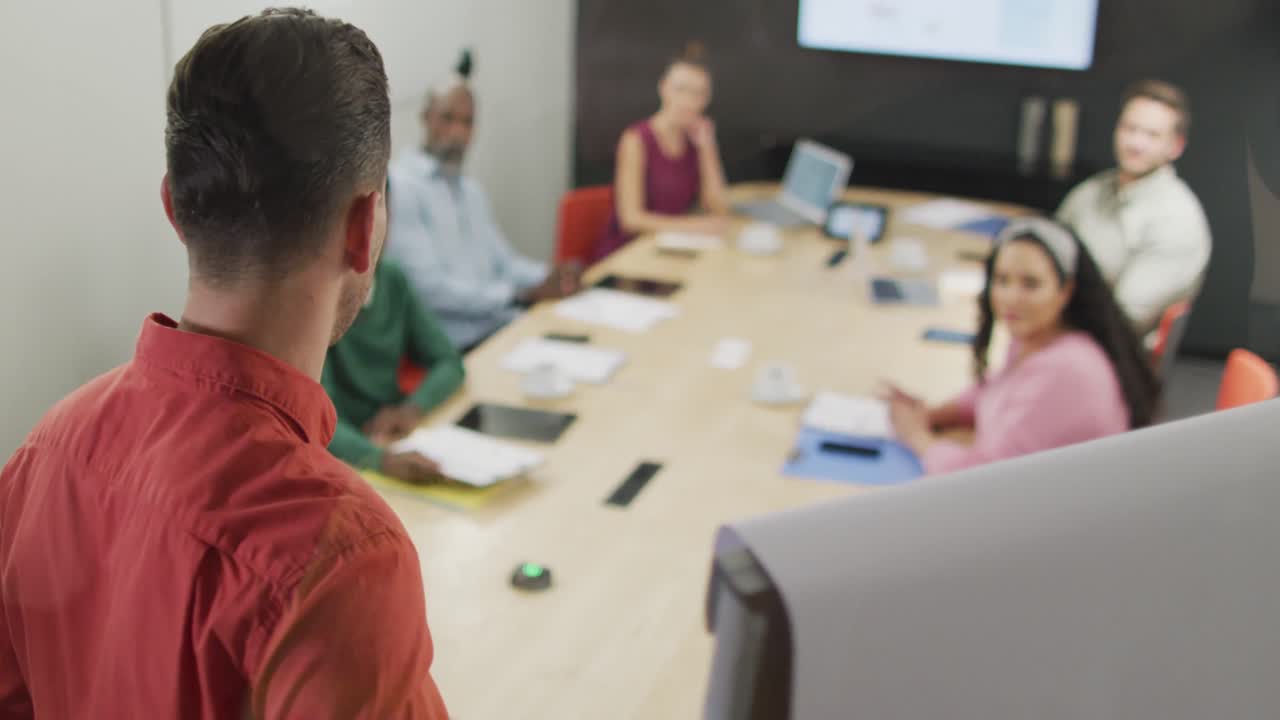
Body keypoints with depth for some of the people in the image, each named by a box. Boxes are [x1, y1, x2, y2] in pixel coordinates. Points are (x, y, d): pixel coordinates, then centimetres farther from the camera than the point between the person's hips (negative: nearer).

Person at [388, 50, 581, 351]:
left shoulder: (471, 190, 19)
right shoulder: (400, 186, -11)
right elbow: (429, 287, -18)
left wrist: (549, 277, -3)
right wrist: (522, 295, -17)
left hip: (503, 320, 8)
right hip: (454, 338, -8)